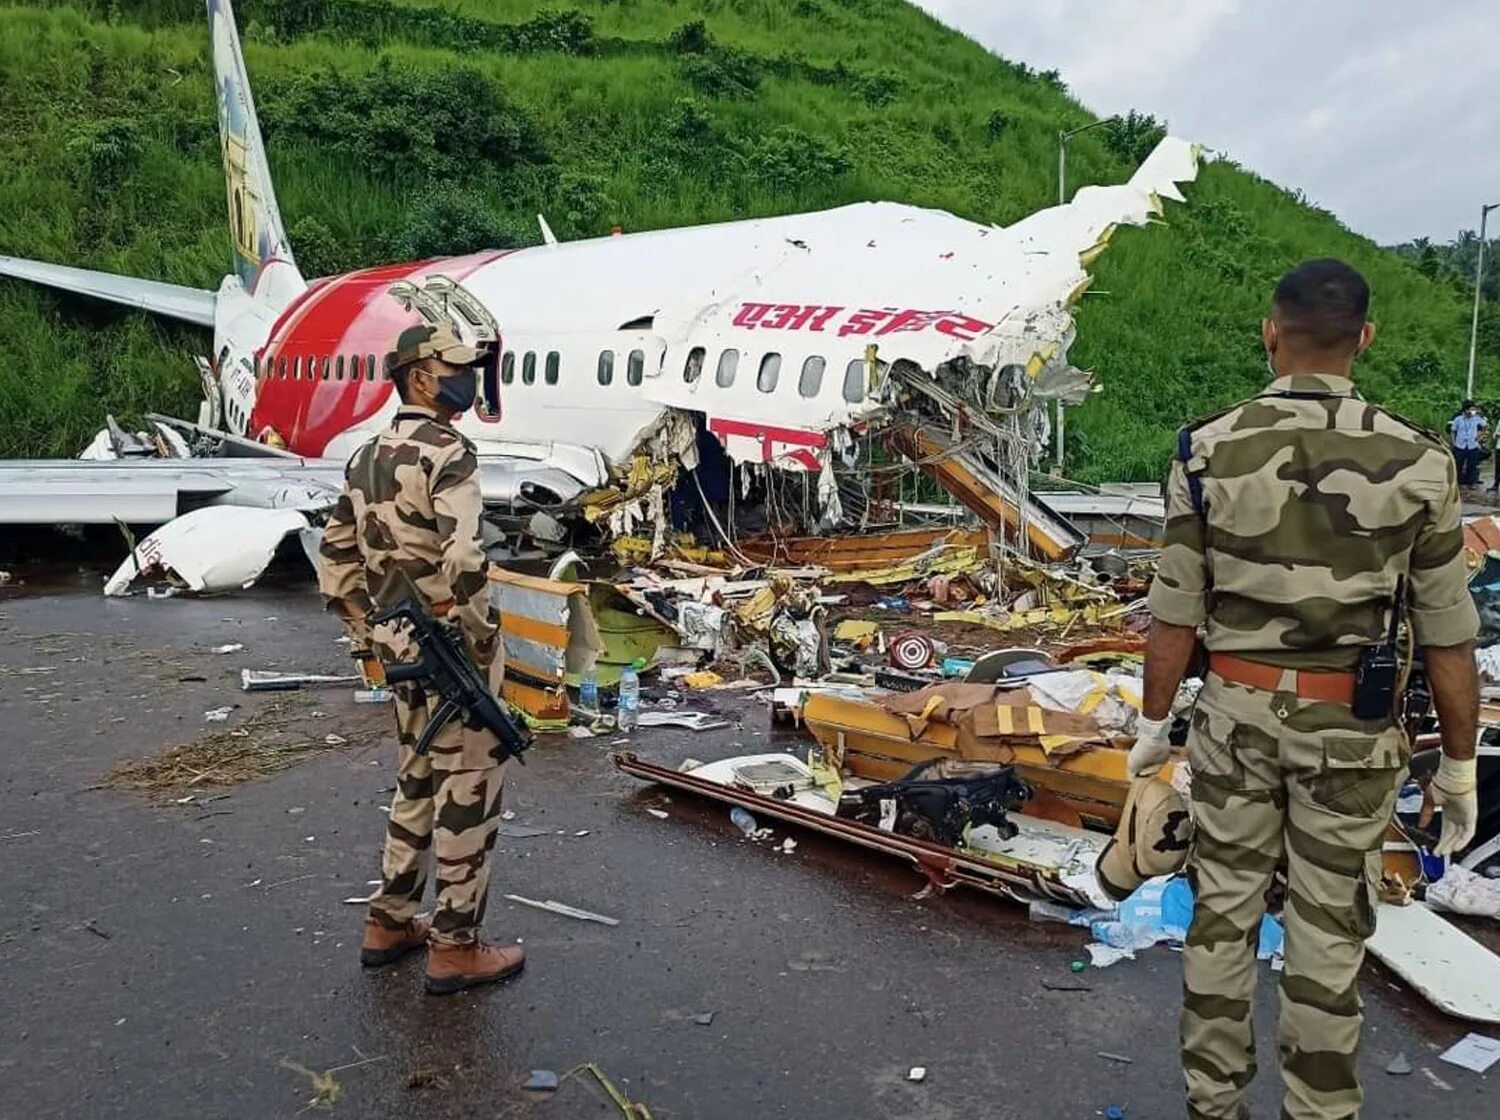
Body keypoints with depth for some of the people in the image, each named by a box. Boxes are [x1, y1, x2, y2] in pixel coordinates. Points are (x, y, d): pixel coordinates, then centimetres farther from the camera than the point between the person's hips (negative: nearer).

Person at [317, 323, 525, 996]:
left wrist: (367, 633, 18)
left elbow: (336, 556, 15)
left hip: (401, 644, 9)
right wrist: (482, 637, -18)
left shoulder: (367, 457, 12)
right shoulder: (447, 453, -15)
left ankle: (390, 923, 31)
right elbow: (462, 557, -29)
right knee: (468, 790, 2)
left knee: (418, 780, 21)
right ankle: (455, 947, 10)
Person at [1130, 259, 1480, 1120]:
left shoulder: (1210, 450, -10)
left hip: (1236, 711, 1)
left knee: (1224, 908, 13)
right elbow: (1448, 635, -5)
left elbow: (1176, 615, -5)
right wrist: (1460, 763, 6)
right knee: (1329, 929, 11)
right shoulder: (1416, 460, -11)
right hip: (1350, 727, -1)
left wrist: (1154, 724, 7)